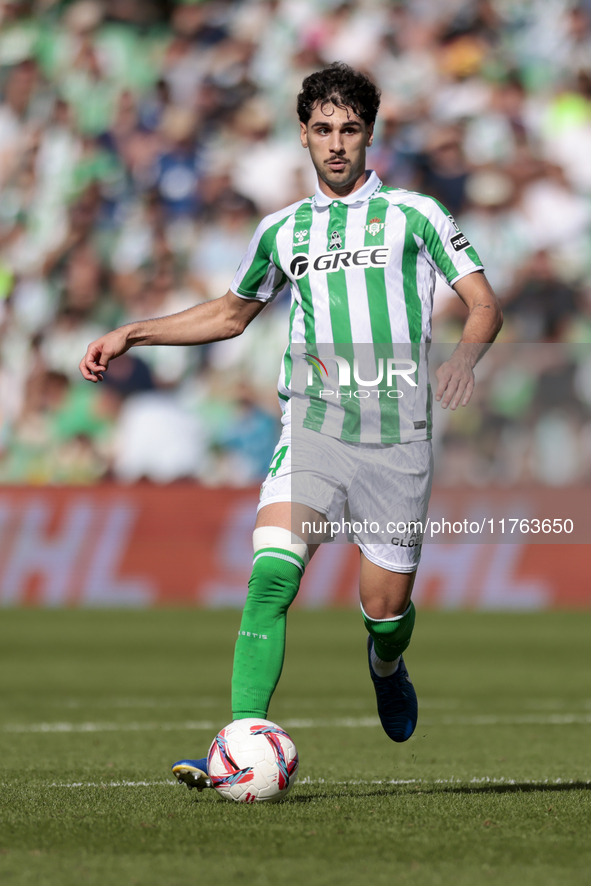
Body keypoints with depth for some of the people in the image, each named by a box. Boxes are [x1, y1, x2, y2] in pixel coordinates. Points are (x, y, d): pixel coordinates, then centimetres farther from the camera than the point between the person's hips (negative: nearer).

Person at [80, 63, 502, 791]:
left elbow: (483, 305, 3)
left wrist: (466, 355, -19)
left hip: (397, 435, -1)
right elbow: (231, 313, 32)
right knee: (272, 570, -22)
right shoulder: (282, 231, 16)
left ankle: (386, 666, 42)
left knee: (384, 608, 3)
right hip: (313, 425, 1)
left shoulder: (413, 214, 7)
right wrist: (131, 335, 24)